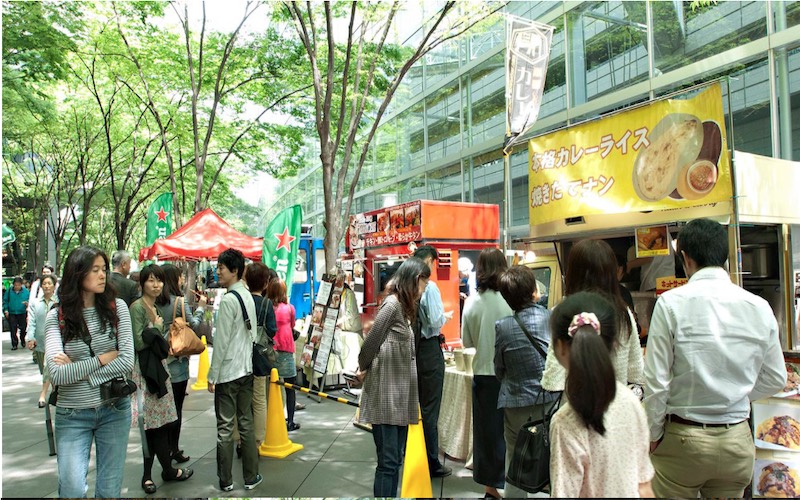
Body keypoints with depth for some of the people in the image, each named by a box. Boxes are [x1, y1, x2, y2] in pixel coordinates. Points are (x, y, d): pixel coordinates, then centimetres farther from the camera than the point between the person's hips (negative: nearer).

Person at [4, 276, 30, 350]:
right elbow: (5, 301, 7)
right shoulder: (9, 291, 1)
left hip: (22, 313, 0)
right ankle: (14, 344, 8)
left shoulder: (26, 291, -1)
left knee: (23, 328, 5)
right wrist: (6, 310, -4)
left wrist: (28, 303, -19)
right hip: (11, 313, 0)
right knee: (13, 329, 0)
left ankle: (22, 340, 32)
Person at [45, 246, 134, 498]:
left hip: (115, 410, 1)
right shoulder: (56, 317, -6)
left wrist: (77, 369, -13)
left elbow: (127, 361, -11)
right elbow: (57, 374, -16)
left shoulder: (117, 307, -5)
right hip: (72, 414, -1)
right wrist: (104, 358, -12)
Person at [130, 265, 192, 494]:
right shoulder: (137, 307, -11)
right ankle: (169, 470, 14)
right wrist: (157, 327, -6)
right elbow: (139, 342, -17)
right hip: (145, 370, -8)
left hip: (158, 367, 8)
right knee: (159, 423, 1)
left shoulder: (156, 307, 13)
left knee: (156, 424, 10)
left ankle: (147, 474, 18)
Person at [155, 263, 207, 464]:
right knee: (176, 406, 3)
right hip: (177, 359, -5)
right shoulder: (179, 301, -13)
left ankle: (166, 448, 24)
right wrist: (200, 307, 9)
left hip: (160, 356, 6)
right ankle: (174, 450, 9)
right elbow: (193, 325, -6)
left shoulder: (156, 302, 2)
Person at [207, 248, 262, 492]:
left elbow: (221, 342, -16)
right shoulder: (248, 296, 7)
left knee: (225, 428, 4)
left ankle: (225, 481, 14)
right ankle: (251, 477, 19)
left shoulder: (228, 300, -16)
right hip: (246, 370, 7)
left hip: (228, 373, -7)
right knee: (246, 424, 12)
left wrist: (212, 375, -10)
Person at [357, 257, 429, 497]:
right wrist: (363, 368, 3)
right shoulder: (392, 305, -15)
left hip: (399, 395, 9)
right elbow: (371, 342, -13)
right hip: (386, 395, -9)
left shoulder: (403, 307, 13)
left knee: (395, 460, 13)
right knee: (388, 461, -3)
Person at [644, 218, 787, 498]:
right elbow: (776, 380, 7)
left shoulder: (671, 303, -14)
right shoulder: (760, 307, -2)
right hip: (738, 441, 4)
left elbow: (656, 380, -14)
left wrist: (653, 434, -1)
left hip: (683, 439, -4)